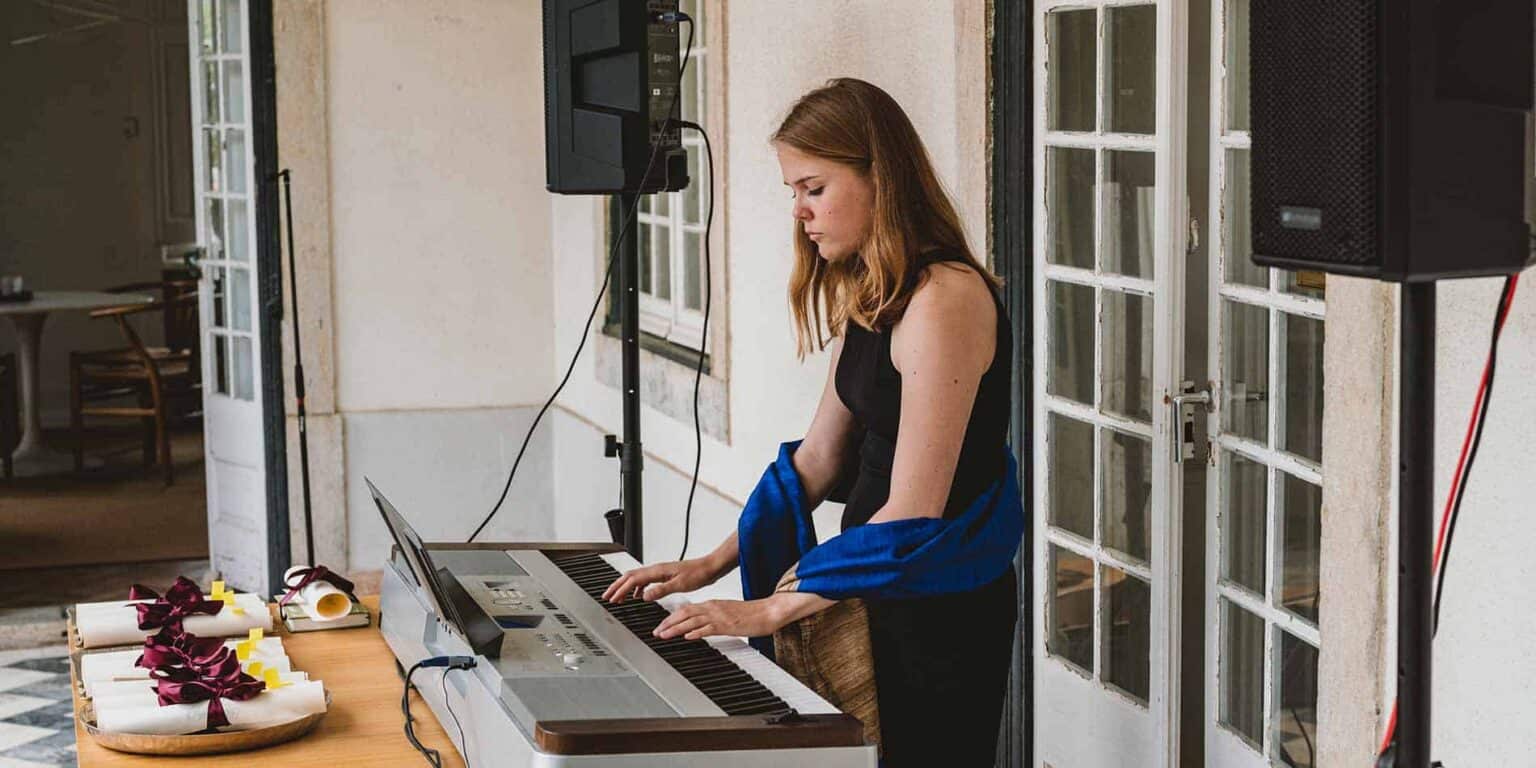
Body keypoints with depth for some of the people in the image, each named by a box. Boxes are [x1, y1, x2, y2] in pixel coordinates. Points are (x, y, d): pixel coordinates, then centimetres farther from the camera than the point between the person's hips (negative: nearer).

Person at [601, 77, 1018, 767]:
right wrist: (713, 564, 7)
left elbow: (912, 514, -23)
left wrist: (770, 610, -21)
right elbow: (819, 459, 16)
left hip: (941, 612, -8)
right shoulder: (865, 297, 12)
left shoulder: (944, 297, -19)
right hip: (879, 592, 8)